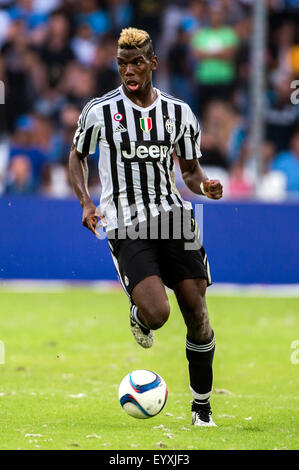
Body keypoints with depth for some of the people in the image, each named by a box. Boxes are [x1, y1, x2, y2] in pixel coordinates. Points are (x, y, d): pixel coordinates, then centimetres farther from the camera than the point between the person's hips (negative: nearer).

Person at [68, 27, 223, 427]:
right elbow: (77, 155, 15)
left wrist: (205, 185, -7)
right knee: (157, 314, -22)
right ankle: (138, 314, 19)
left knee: (197, 312, -4)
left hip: (172, 216, 3)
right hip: (127, 227, -3)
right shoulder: (100, 111, 0)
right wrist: (86, 202, -1)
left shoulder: (178, 112, 8)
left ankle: (202, 406, 11)